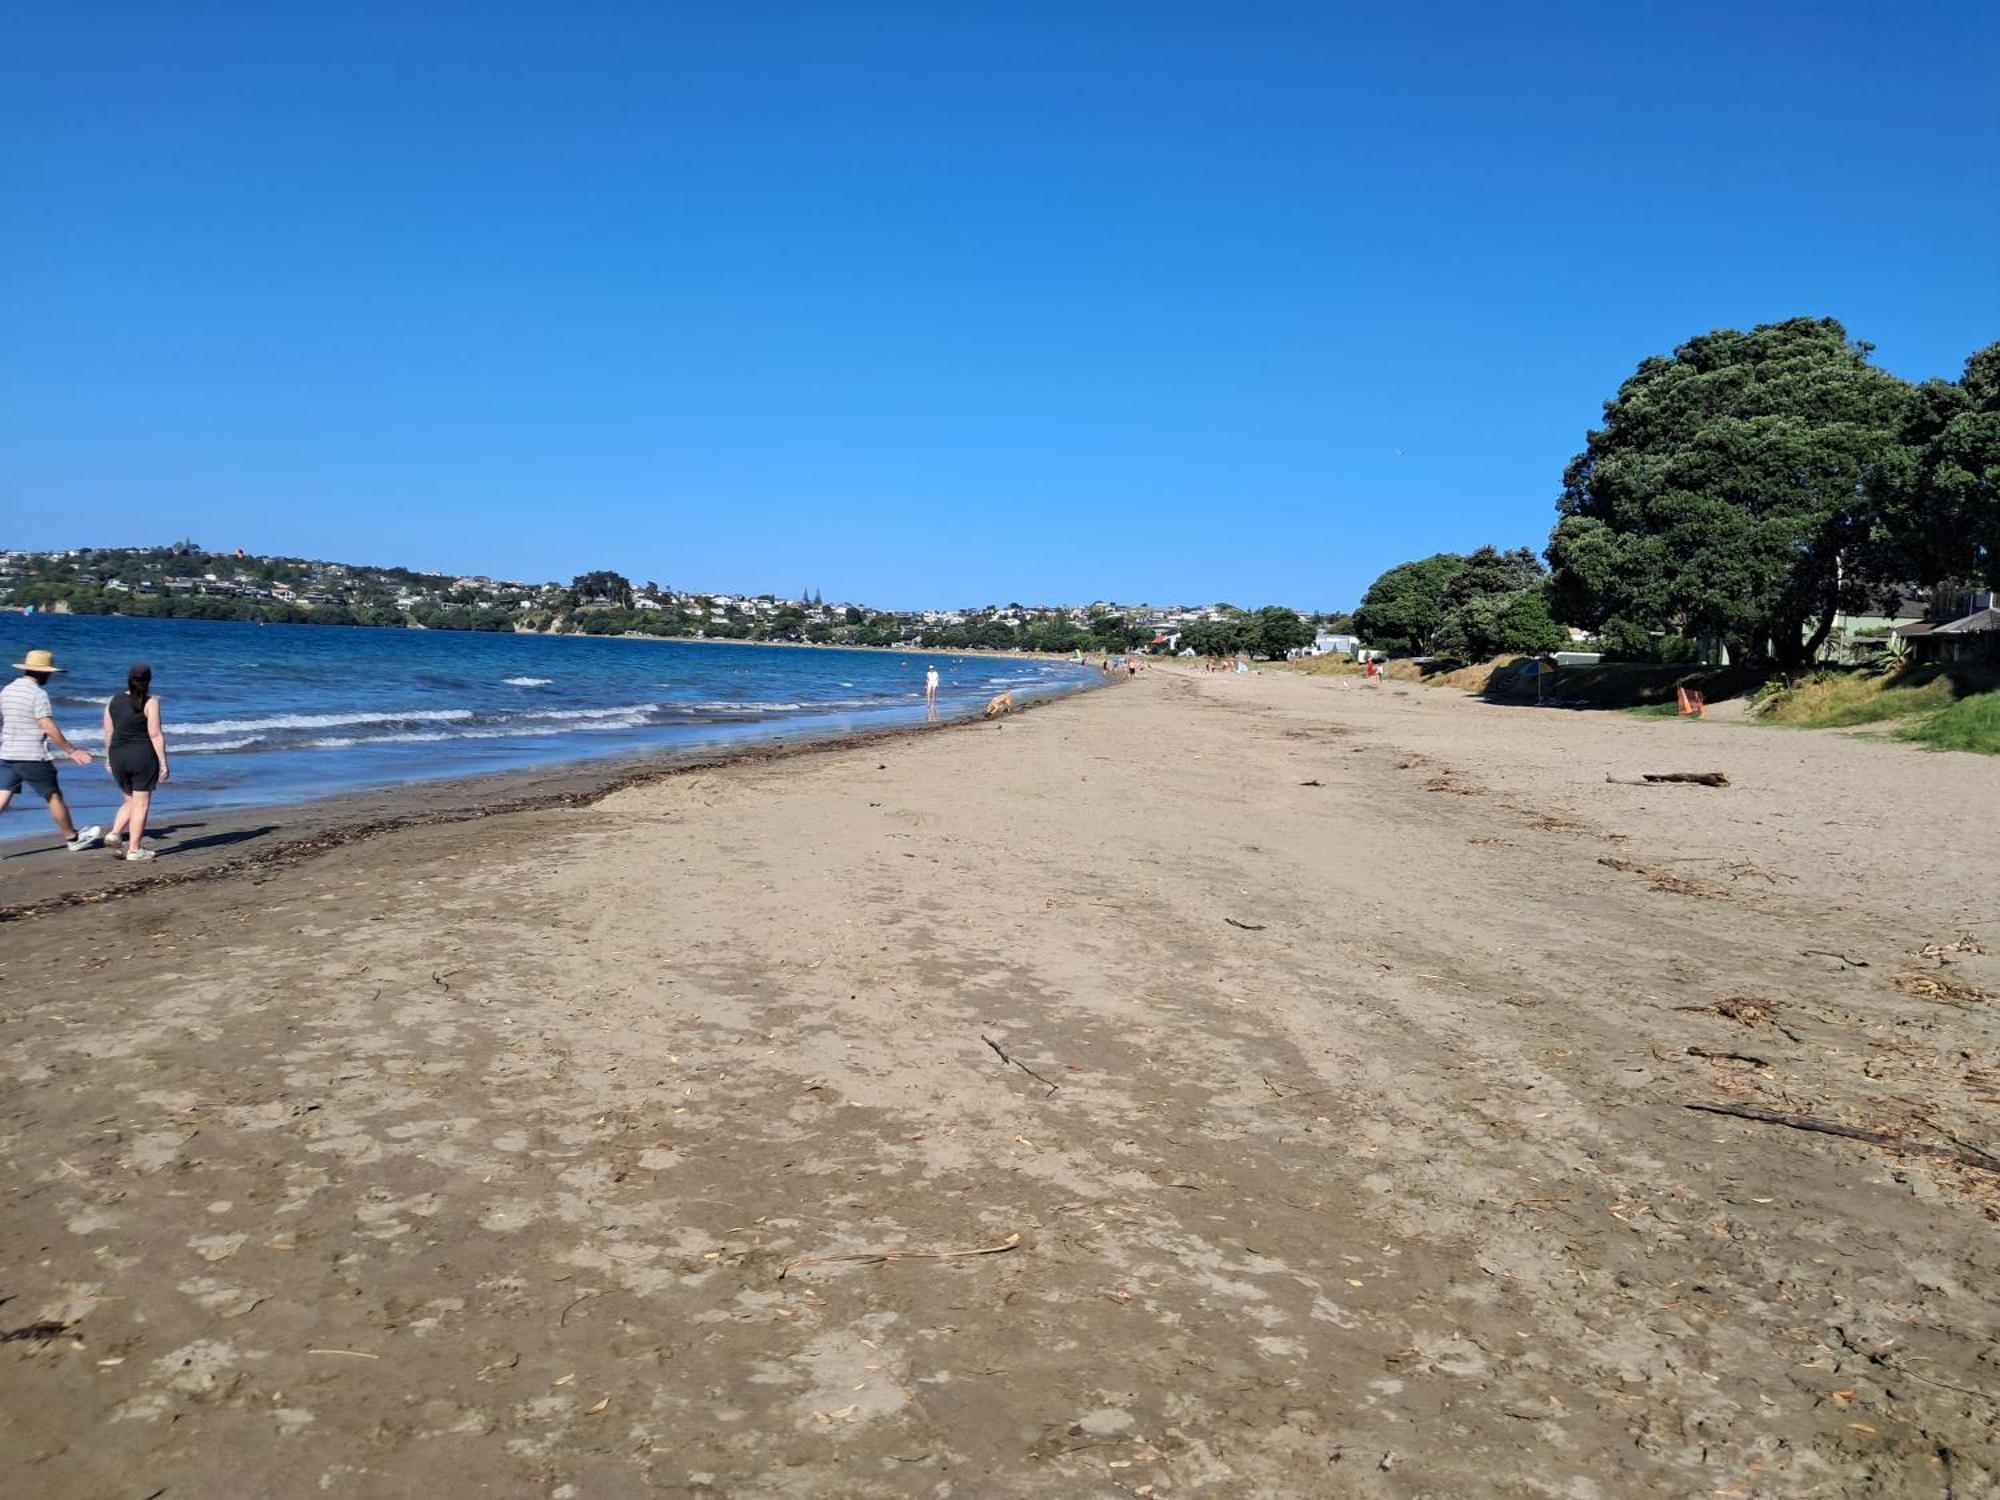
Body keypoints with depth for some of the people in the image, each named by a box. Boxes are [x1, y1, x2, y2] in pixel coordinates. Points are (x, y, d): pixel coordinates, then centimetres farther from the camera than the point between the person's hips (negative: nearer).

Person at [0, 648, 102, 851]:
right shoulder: (38, 694, -14)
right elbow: (49, 727, -20)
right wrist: (71, 751, -15)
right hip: (32, 757, -7)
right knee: (54, 797, 8)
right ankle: (72, 838, 20)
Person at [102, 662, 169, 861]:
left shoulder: (114, 701, 7)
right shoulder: (150, 703, -9)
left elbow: (108, 733, 11)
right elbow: (156, 735, -13)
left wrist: (109, 758, 21)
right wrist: (163, 762, -9)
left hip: (118, 756, 6)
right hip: (143, 755, -6)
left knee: (131, 801, 20)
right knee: (141, 803, 2)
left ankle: (114, 835, 3)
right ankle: (134, 849, 2)